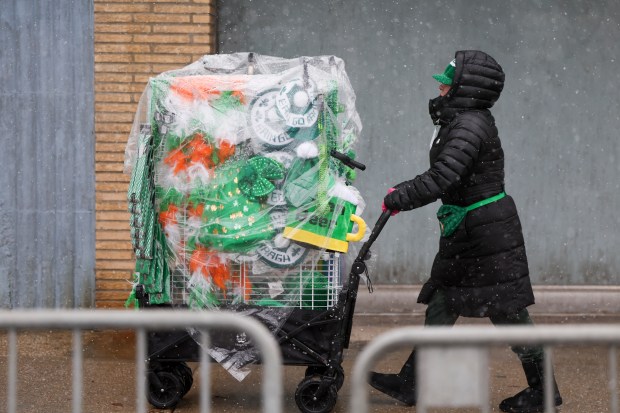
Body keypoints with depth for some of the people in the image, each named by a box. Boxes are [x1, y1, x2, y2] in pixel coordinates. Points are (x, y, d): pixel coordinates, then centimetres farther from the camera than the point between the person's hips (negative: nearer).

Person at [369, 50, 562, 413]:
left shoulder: (471, 125, -20)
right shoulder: (461, 121, 12)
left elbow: (443, 178, -28)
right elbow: (445, 176, 21)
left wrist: (399, 198, -17)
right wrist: (404, 193, 15)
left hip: (488, 231, -10)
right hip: (465, 232, 10)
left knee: (508, 311, -2)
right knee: (442, 303, 11)